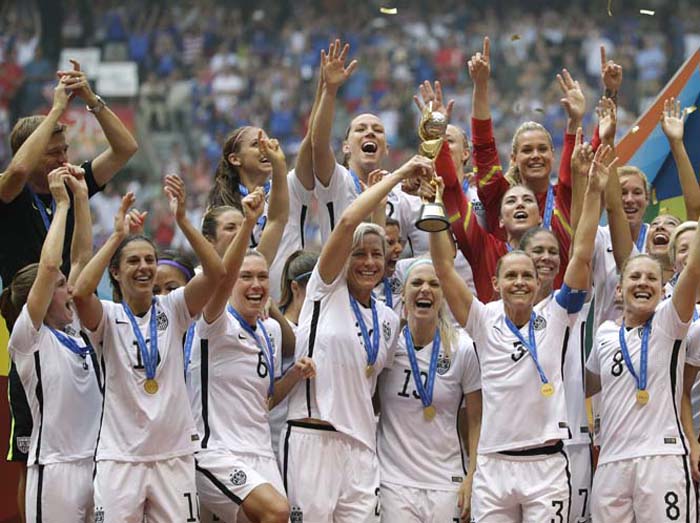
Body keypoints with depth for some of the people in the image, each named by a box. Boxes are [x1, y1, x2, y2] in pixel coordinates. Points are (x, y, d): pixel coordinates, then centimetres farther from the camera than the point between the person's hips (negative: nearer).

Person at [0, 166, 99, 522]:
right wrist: (62, 203, -8)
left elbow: (81, 256, 16)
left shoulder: (72, 330, 14)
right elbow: (49, 265, -15)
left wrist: (81, 197, 12)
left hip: (92, 462, 7)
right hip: (54, 469, -7)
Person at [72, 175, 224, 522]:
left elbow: (216, 273, -11)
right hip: (120, 457, -2)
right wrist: (117, 235, -22)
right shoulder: (109, 317, -1)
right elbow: (80, 293, -23)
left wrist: (182, 220, -21)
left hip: (173, 454, 2)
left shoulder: (172, 310, 4)